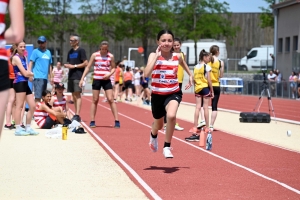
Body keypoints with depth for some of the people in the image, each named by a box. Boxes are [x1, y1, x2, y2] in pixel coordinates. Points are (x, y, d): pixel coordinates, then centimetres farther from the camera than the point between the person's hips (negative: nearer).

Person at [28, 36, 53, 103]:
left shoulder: (48, 52, 17)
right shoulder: (35, 52, -1)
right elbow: (31, 63, -7)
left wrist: (51, 77, 23)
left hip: (45, 77, 6)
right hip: (38, 77, -6)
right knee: (38, 96, -13)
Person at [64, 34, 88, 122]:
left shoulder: (81, 50, -5)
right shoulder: (70, 51, 17)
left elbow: (85, 63, -10)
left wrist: (74, 66, -13)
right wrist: (67, 65, 2)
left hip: (78, 76, -8)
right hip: (71, 75, 8)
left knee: (77, 95, -12)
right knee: (74, 95, 9)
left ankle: (77, 115, -16)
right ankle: (76, 115, 13)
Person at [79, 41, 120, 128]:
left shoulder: (111, 56, 1)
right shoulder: (95, 55, -1)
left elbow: (113, 68, 11)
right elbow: (88, 67, 2)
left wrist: (109, 74, -11)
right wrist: (82, 79, -3)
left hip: (106, 80, 0)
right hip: (96, 79, 0)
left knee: (111, 100, -6)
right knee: (95, 100, 4)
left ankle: (117, 121, -5)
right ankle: (92, 121, 10)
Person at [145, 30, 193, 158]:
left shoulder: (177, 57, -2)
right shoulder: (154, 56, -11)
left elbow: (183, 64, 25)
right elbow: (146, 74, -28)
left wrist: (190, 76, 22)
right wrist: (157, 56, -26)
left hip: (173, 93, 0)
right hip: (157, 95, 0)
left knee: (171, 116, -31)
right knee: (159, 125, 18)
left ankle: (167, 147, -13)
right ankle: (153, 135, 58)